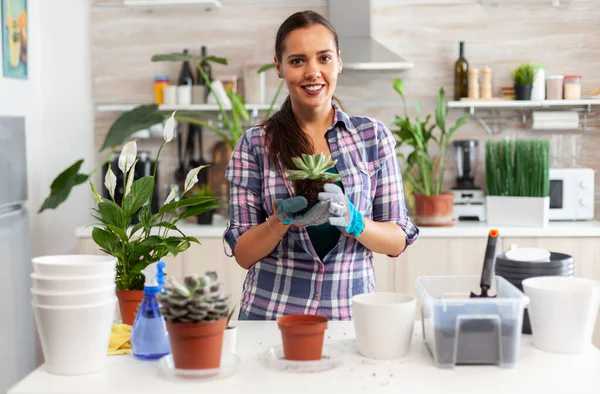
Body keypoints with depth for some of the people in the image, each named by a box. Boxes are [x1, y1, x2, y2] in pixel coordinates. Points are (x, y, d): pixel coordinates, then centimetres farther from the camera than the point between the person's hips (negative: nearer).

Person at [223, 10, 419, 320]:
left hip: (351, 315, 1)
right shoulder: (254, 144, -3)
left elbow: (398, 242, 0)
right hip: (270, 313, 0)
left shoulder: (372, 135, -1)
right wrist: (283, 218, -20)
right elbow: (243, 254, -2)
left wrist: (351, 220, -19)